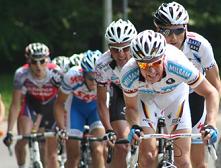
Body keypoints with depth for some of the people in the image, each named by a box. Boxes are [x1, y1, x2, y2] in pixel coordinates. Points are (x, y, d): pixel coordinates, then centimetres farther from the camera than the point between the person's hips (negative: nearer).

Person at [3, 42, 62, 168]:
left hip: (52, 103, -1)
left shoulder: (56, 74, -33)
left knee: (52, 151, -2)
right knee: (22, 141, -23)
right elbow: (15, 105, -24)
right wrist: (9, 132, -29)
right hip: (31, 102, 1)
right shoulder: (22, 75, -29)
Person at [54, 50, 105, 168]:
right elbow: (59, 104, -20)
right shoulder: (73, 77, -34)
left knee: (98, 151, -19)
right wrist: (61, 128, -31)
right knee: (73, 156, -2)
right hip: (76, 106, 0)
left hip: (97, 106, 0)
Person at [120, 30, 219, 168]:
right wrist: (134, 126, -38)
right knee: (148, 155, -17)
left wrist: (211, 125, -42)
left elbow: (211, 93, -28)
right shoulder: (129, 75, -37)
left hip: (175, 94, 0)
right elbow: (131, 107, -17)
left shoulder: (177, 64, -40)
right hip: (146, 97, 0)